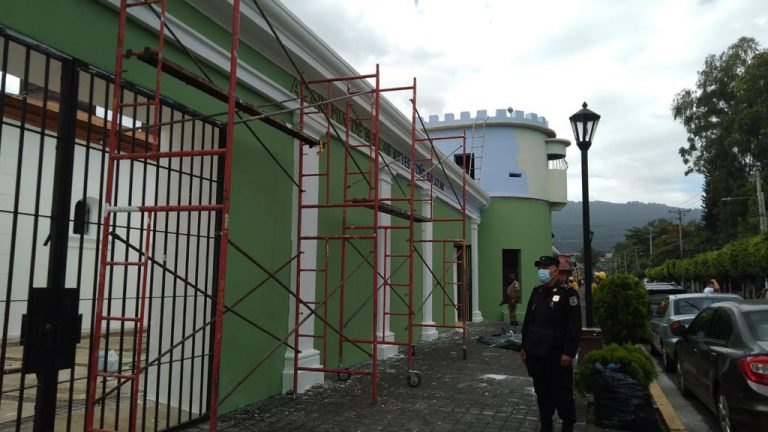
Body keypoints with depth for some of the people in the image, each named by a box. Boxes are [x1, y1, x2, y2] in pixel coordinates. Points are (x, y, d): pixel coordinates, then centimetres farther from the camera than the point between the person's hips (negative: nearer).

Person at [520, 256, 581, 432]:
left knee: (561, 392, 4)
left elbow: (574, 326, -13)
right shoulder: (536, 292, 11)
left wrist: (569, 352, -16)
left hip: (556, 354, -6)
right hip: (536, 353, 6)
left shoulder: (567, 293, -8)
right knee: (542, 391, 14)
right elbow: (528, 321, 15)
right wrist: (524, 346, 12)